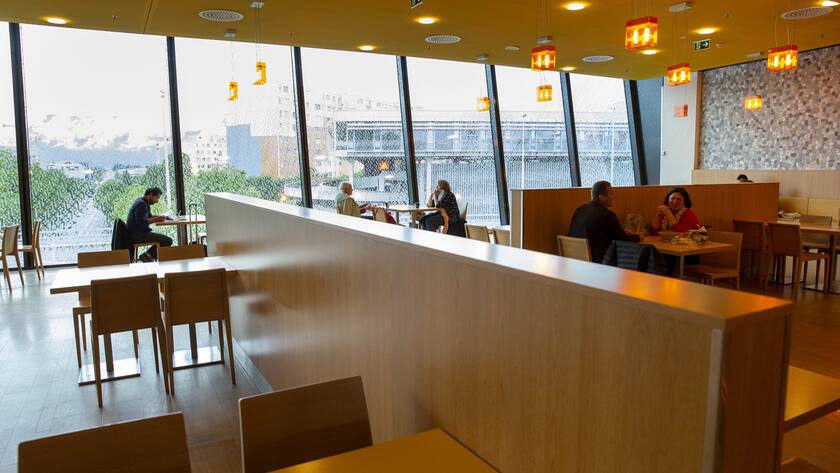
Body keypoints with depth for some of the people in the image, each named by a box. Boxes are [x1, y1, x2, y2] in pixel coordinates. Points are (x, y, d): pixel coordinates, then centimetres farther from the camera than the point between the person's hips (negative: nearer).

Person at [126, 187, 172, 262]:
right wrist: (156, 219, -18)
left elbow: (149, 216, 27)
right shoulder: (141, 204, -16)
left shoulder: (143, 202, 16)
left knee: (163, 238, 23)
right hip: (137, 235, -11)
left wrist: (161, 216, 12)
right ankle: (146, 255, -8)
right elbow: (141, 222, -26)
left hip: (137, 233, 11)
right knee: (168, 241, -17)